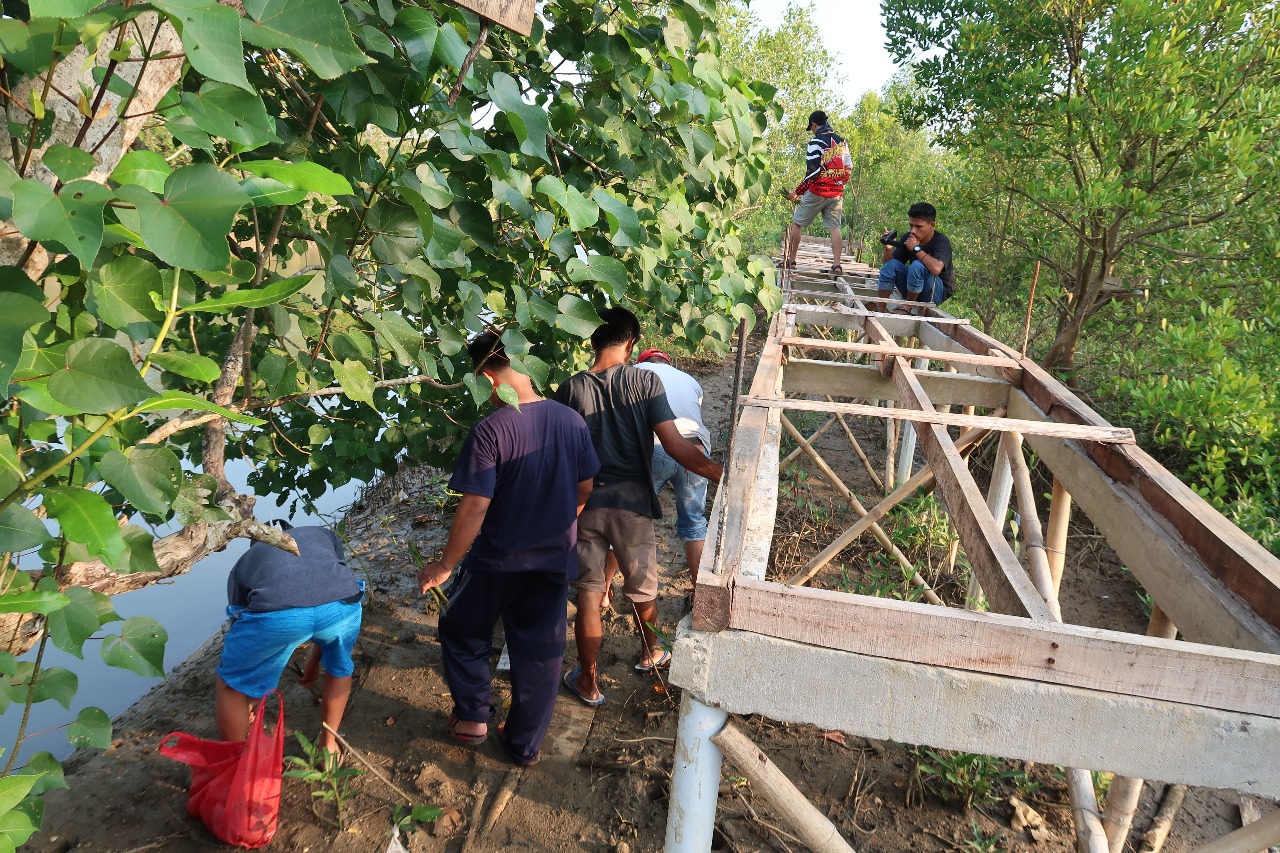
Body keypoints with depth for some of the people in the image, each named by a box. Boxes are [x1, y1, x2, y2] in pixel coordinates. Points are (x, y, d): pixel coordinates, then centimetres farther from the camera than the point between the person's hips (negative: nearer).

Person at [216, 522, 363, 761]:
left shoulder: (244, 563, 38)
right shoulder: (324, 535, 41)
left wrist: (249, 699, 58)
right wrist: (313, 662, 58)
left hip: (275, 611, -2)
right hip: (342, 603, 2)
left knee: (231, 684, 27)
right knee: (339, 668, 35)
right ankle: (329, 746, 49)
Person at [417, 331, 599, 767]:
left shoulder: (490, 430, -22)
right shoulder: (571, 421, -6)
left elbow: (475, 506, -22)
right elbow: (584, 488, 5)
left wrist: (445, 564, -10)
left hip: (498, 560, -4)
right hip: (554, 559, 5)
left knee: (463, 633, 24)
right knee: (540, 652, 17)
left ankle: (473, 716, 28)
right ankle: (526, 743, 30)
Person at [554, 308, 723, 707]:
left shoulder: (570, 389, -5)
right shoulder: (645, 382, -10)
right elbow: (675, 445, -16)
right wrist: (723, 475, -12)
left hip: (585, 503, 1)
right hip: (632, 502, -1)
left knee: (588, 592, 13)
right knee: (643, 587, 22)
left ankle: (588, 682, 23)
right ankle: (649, 652, 46)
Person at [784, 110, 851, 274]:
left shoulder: (816, 142, -9)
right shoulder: (842, 142, 11)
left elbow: (813, 171, -16)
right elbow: (847, 170, 13)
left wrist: (797, 192, -10)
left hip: (817, 191, -5)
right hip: (837, 193, 5)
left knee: (797, 223, 9)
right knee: (834, 228, 4)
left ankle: (791, 260, 11)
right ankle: (836, 265, -5)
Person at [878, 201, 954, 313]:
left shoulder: (941, 241, -19)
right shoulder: (909, 237, -1)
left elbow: (936, 269, -39)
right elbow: (888, 263, -1)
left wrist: (916, 248, -29)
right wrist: (888, 249, -22)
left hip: (937, 292, -6)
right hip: (912, 291, 6)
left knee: (917, 266, -31)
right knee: (891, 264, -14)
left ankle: (907, 306, -14)